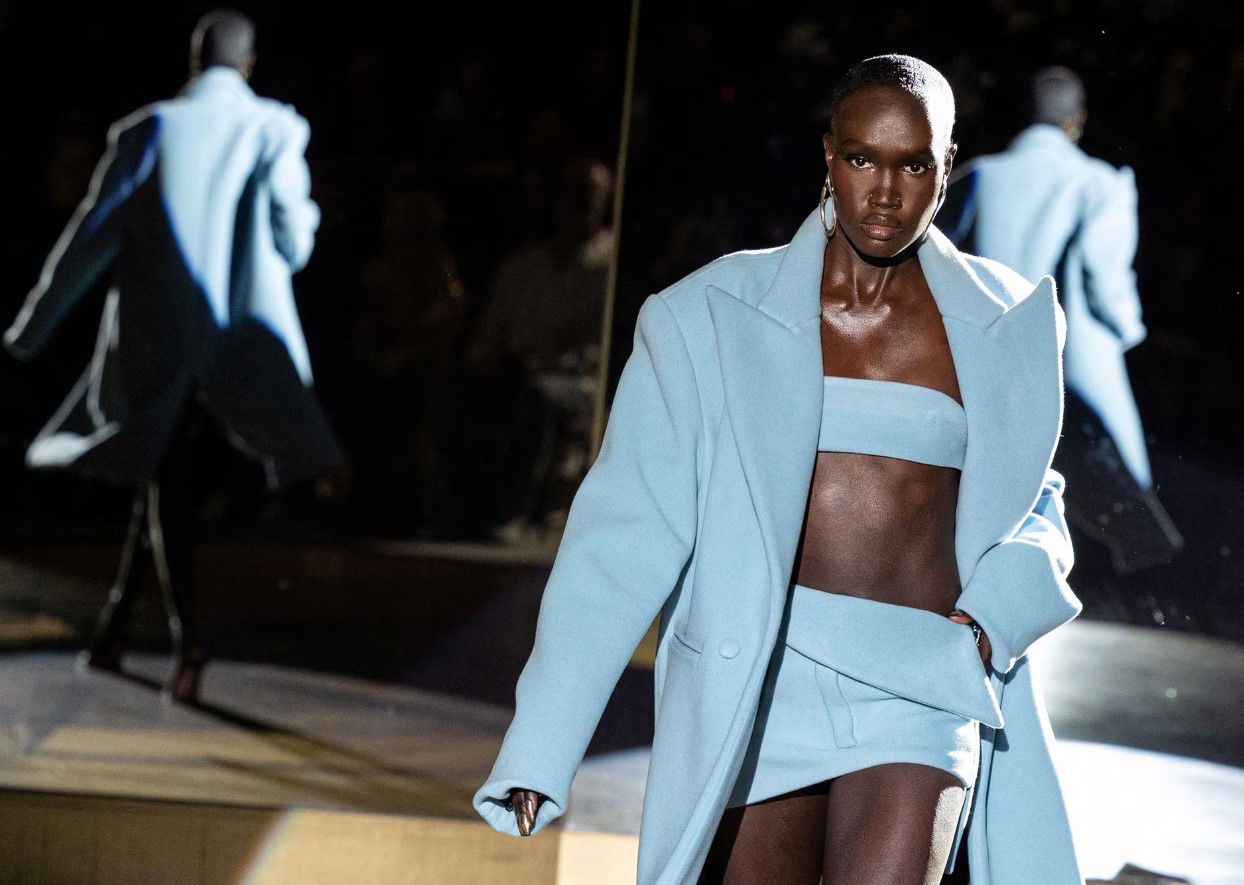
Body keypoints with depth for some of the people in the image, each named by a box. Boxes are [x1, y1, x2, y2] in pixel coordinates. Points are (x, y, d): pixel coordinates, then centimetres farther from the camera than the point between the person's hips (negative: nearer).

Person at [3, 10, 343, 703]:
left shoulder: (149, 130, -1)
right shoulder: (276, 130, -3)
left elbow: (92, 236, -1)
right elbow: (294, 245, -4)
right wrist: (306, 215, 21)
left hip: (159, 338, 0)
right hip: (246, 344, 0)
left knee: (167, 483, 9)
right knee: (165, 477, 14)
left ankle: (188, 634, -6)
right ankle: (117, 621, 14)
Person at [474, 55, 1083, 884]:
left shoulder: (998, 324, 6)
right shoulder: (715, 316, -1)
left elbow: (1030, 506, 19)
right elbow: (630, 529, -5)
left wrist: (991, 620, -3)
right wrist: (539, 749, -11)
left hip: (918, 697, 0)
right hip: (757, 690, 0)